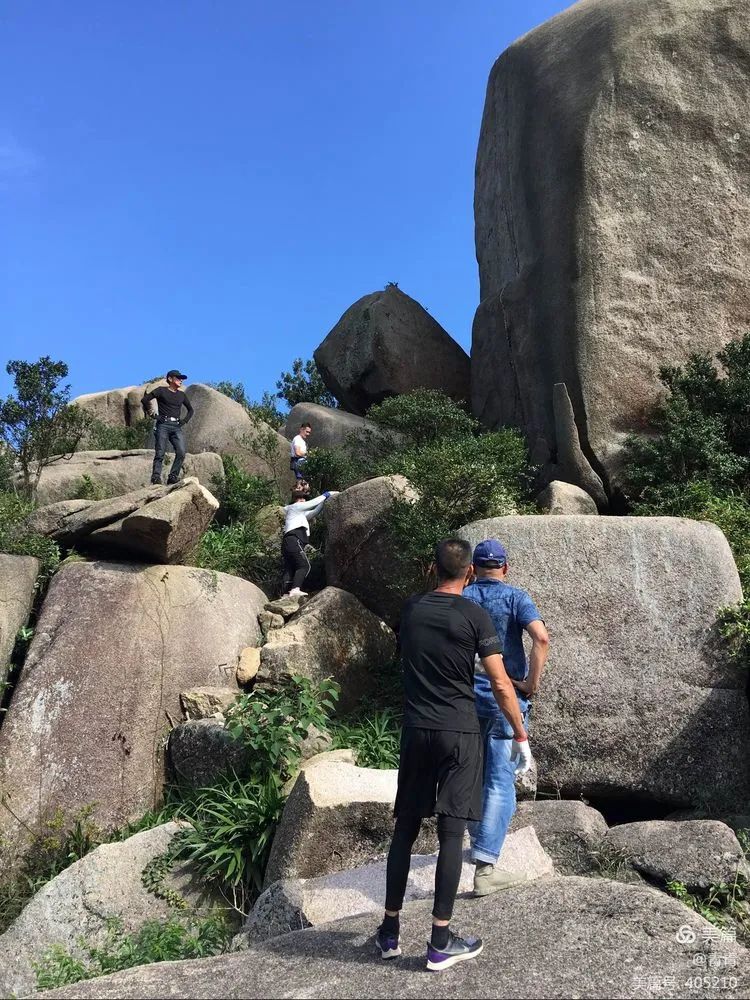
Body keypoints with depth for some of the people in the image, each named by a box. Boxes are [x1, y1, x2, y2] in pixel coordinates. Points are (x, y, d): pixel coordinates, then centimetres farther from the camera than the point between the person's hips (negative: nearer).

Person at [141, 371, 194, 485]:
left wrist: (185, 420, 17)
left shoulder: (181, 395, 20)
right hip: (163, 425, -4)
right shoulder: (161, 390, 5)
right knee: (160, 453, -9)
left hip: (177, 427, 4)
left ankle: (173, 477, -7)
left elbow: (190, 409, 32)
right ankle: (156, 477, -10)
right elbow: (144, 400, -3)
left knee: (181, 453, -12)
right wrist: (151, 414, -3)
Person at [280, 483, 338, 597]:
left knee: (289, 569, 1)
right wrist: (327, 494, 13)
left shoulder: (301, 513, 31)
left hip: (287, 542, 10)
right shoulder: (295, 507, 5)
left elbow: (314, 512, 31)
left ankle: (285, 594, -7)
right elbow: (313, 503, 5)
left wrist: (324, 500, 25)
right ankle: (295, 589, -29)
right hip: (294, 540, -10)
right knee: (304, 566, -15)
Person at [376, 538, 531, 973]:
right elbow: (501, 685, -9)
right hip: (459, 731, -4)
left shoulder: (411, 609, 7)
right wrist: (522, 737, 0)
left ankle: (390, 931, 21)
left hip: (416, 729, 4)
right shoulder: (475, 615, -7)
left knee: (405, 829, 12)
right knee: (452, 832, 1)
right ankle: (441, 942, 6)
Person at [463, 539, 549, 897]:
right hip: (505, 697, -3)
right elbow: (541, 638, -20)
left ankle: (480, 839, 35)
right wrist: (532, 683, -12)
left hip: (464, 696, 3)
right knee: (500, 782, 0)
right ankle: (485, 867, -4)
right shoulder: (514, 596, -5)